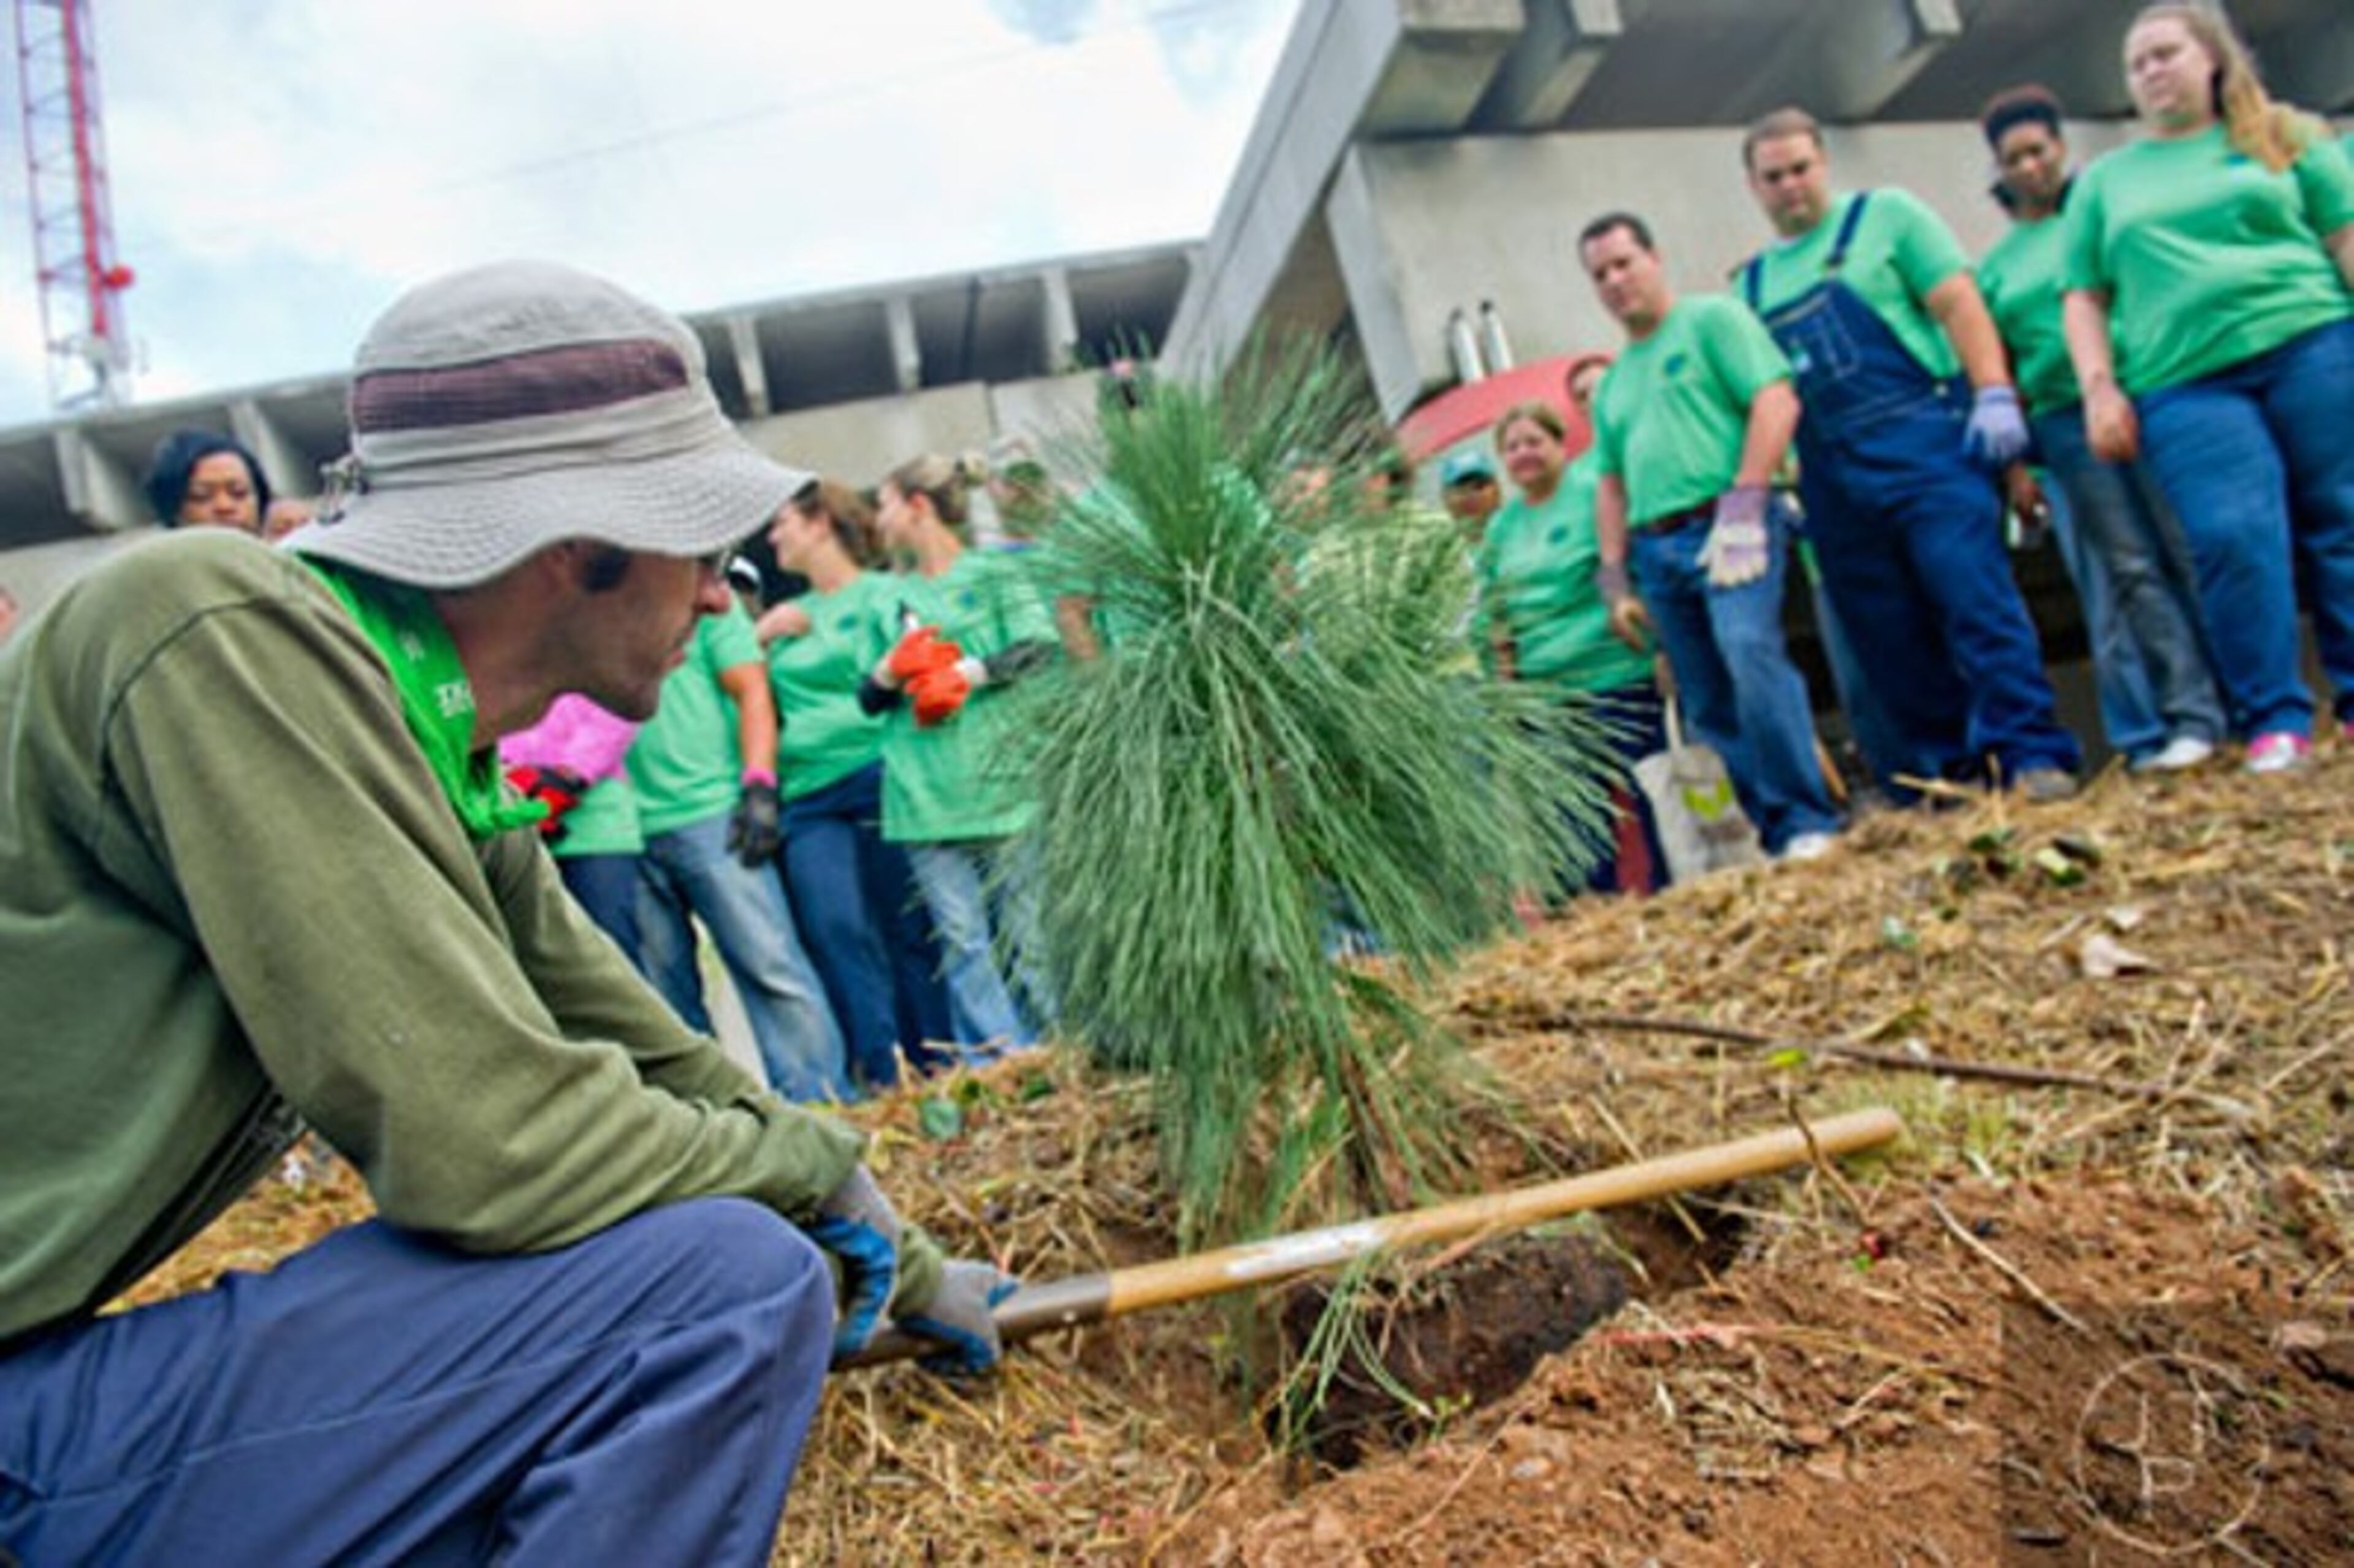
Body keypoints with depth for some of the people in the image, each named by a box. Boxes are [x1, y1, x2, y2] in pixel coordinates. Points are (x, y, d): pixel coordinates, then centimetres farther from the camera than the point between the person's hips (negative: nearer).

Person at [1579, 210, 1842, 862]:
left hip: (1726, 529, -6)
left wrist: (1742, 509, -15)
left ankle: (1808, 823, -20)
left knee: (1751, 649, -26)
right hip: (1655, 548, 7)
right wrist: (1616, 580, 14)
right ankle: (1776, 835, 7)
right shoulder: (1612, 383, 25)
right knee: (1709, 706, 2)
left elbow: (1777, 401, -7)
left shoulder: (1712, 319, 6)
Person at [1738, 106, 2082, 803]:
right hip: (1832, 478, 5)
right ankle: (1945, 771, 12)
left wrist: (1993, 395, -13)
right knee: (1889, 639, 4)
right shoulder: (1752, 283, 20)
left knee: (1977, 598, -14)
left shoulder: (1884, 216, 9)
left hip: (1923, 441, -4)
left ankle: (2035, 756, -13)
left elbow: (1958, 302, -1)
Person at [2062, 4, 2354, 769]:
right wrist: (2101, 389, 1)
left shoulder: (2283, 138, 18)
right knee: (2234, 538, -15)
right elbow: (2084, 299, 15)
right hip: (2184, 385, 0)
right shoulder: (2104, 181, 21)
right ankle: (2275, 723, -10)